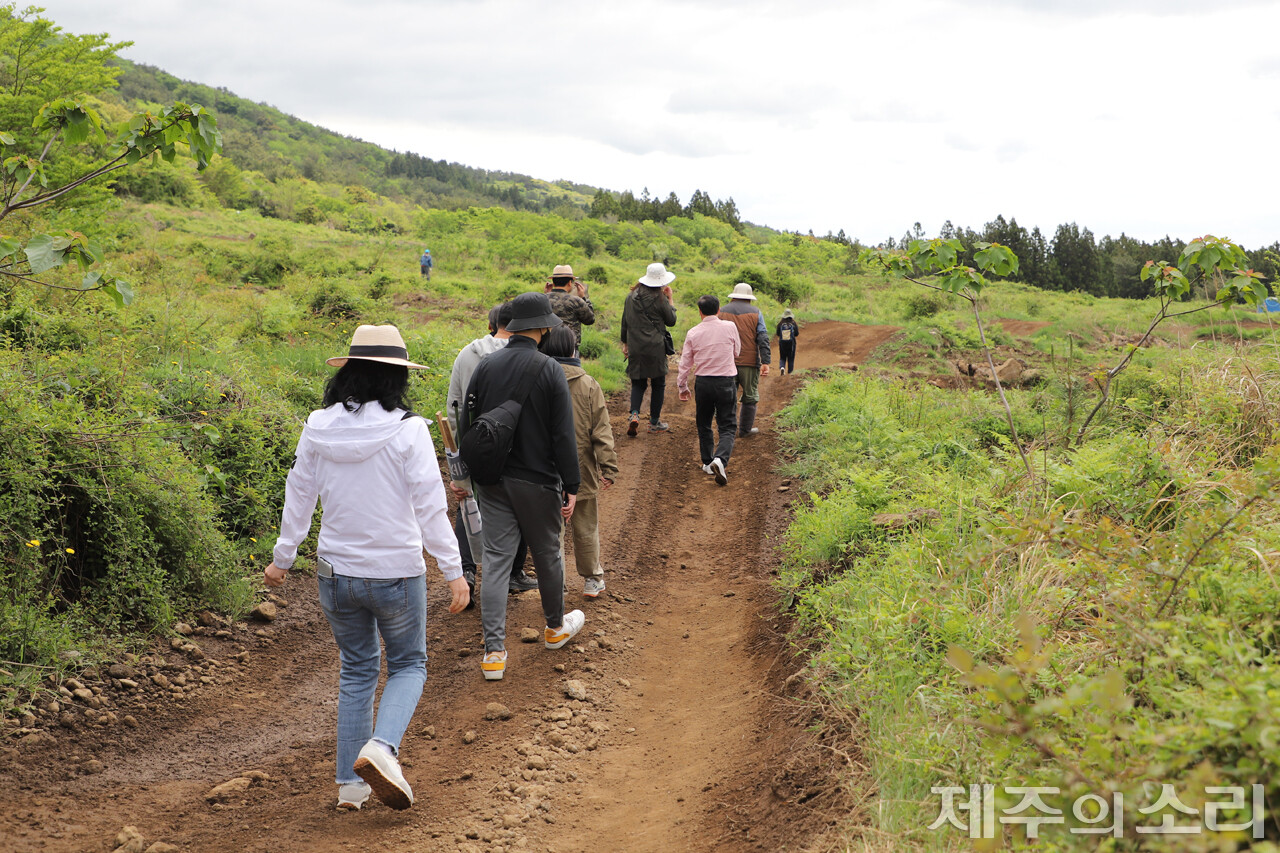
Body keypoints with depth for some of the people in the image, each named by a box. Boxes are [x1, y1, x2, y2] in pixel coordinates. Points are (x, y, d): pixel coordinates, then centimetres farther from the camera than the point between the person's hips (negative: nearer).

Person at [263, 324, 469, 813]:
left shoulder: (318, 427, -2)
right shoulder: (407, 431, -14)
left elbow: (298, 497, 6)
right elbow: (430, 505, -14)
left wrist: (282, 559, 19)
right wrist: (453, 571, -8)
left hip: (337, 572, 4)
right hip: (397, 571, -4)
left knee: (356, 670, 19)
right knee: (408, 665, 16)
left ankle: (350, 784, 19)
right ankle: (381, 746, -10)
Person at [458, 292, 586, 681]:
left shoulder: (486, 366, 0)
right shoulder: (549, 369, -12)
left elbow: (466, 426, 7)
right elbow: (563, 435, -13)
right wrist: (571, 486, -7)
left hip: (491, 481, 3)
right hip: (537, 481, -3)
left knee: (495, 561, 5)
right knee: (547, 555, 16)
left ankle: (494, 651, 1)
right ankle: (556, 627, 36)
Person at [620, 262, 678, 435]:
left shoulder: (631, 296, 7)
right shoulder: (660, 299, -9)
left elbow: (625, 322, 12)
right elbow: (671, 321, 2)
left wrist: (625, 343, 20)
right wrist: (670, 299, 8)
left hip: (635, 347, 4)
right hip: (655, 347, -4)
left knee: (638, 383, 12)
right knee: (658, 384, 9)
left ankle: (634, 414, -12)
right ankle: (655, 422, 13)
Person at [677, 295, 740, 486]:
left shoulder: (693, 333, -2)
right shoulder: (729, 327, -5)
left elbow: (685, 364, 3)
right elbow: (736, 352, 10)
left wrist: (682, 387, 16)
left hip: (704, 382, 2)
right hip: (726, 382, -1)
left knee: (704, 424, 20)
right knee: (727, 427, 1)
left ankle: (708, 463, 28)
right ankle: (720, 459, -22)